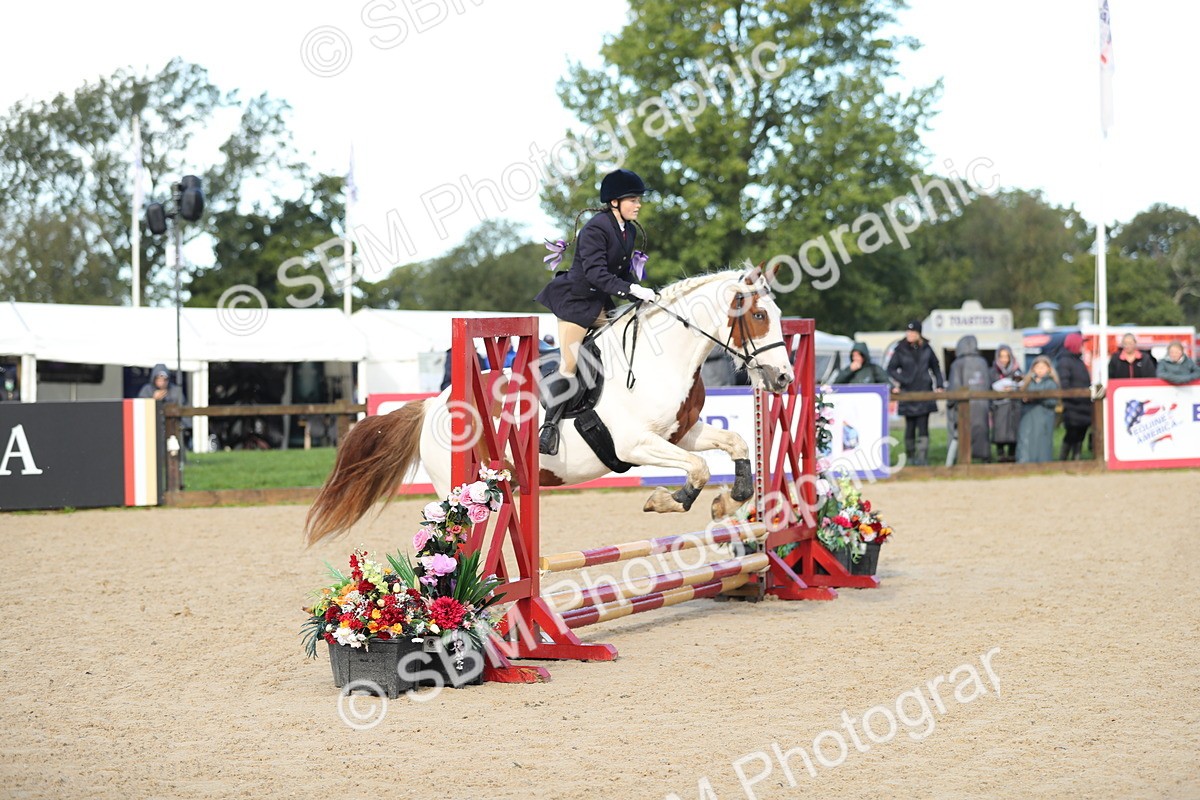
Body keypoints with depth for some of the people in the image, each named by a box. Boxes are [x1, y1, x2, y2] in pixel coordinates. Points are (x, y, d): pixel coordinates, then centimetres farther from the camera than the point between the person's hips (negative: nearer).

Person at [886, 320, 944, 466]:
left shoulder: (926, 349, 6)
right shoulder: (901, 350, 2)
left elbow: (935, 367, 17)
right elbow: (891, 369, 7)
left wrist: (939, 385, 8)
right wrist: (901, 380, -7)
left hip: (924, 393, 0)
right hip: (908, 393, 0)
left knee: (923, 427, -7)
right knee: (910, 427, 5)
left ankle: (922, 457, -11)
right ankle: (910, 456, 18)